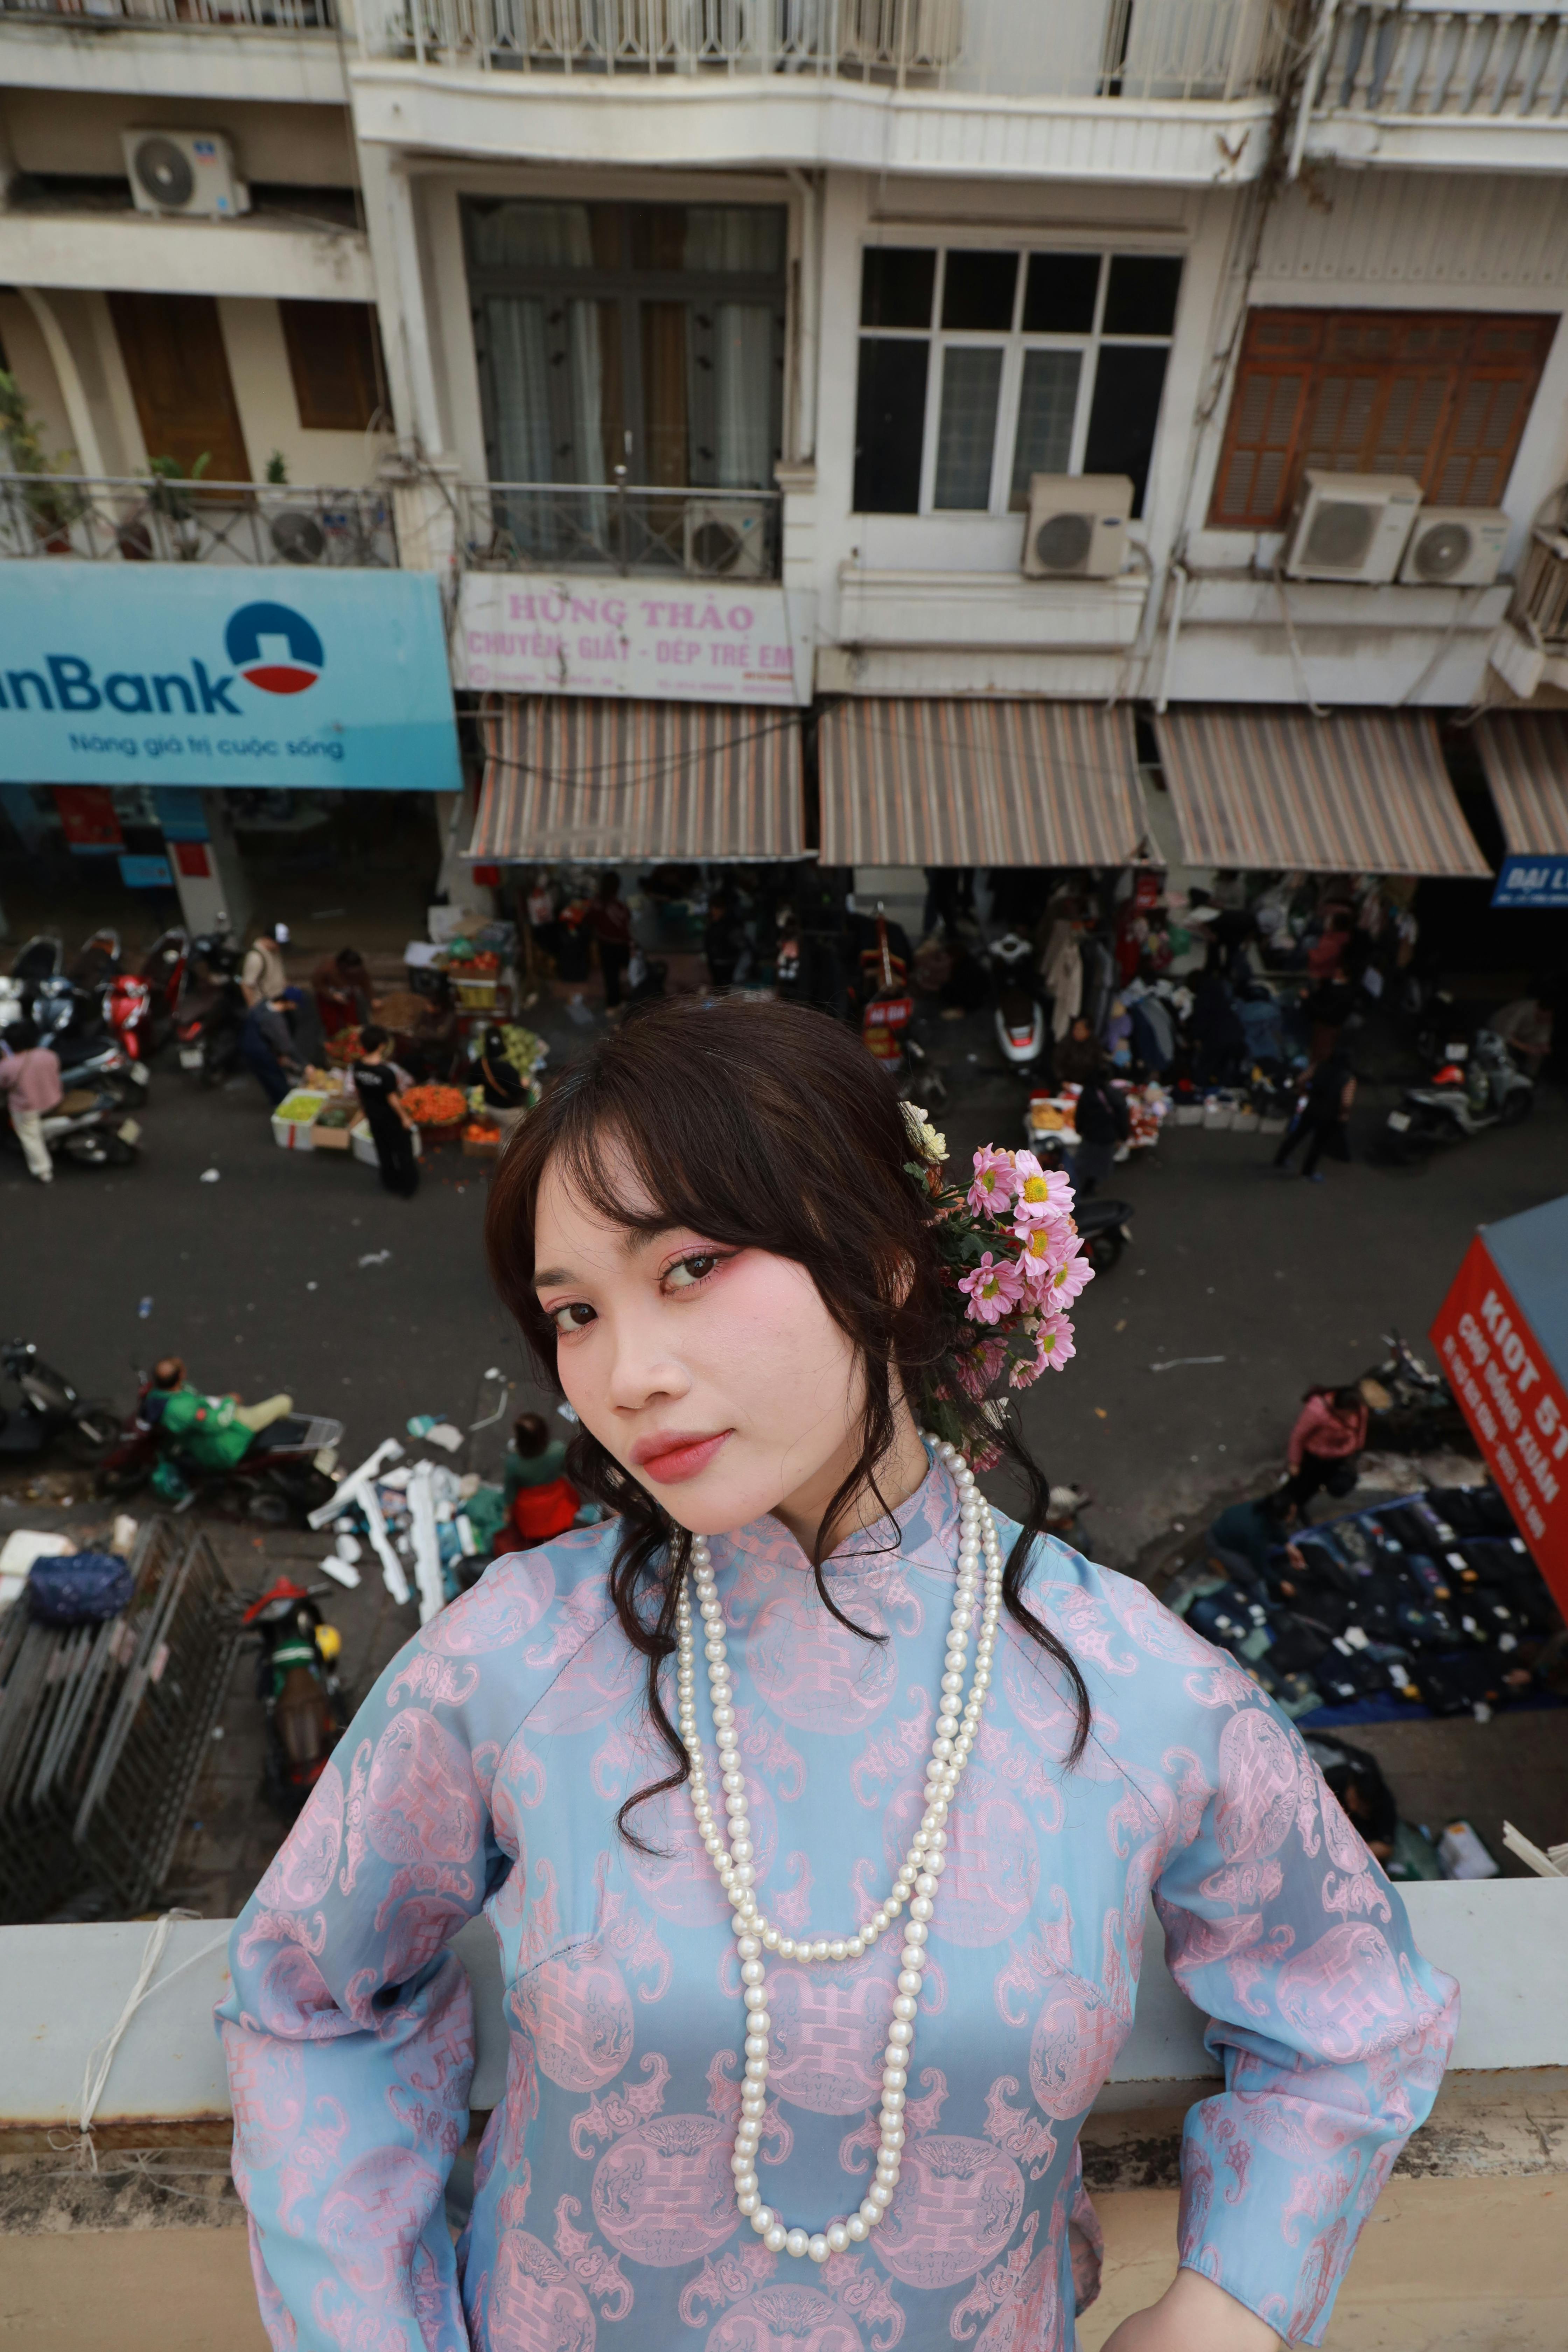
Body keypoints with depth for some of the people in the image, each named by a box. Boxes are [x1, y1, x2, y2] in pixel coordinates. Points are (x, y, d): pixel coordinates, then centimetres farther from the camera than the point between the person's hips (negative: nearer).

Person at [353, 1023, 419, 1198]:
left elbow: (358, 1092, 1)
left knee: (383, 1151, 25)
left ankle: (391, 1183, 44)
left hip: (373, 1117, 6)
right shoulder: (386, 1072, -33)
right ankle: (408, 1188, 29)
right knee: (403, 1152, 16)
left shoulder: (358, 1067, -13)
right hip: (391, 1118, -6)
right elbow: (392, 1100, -24)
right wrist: (405, 1118, -10)